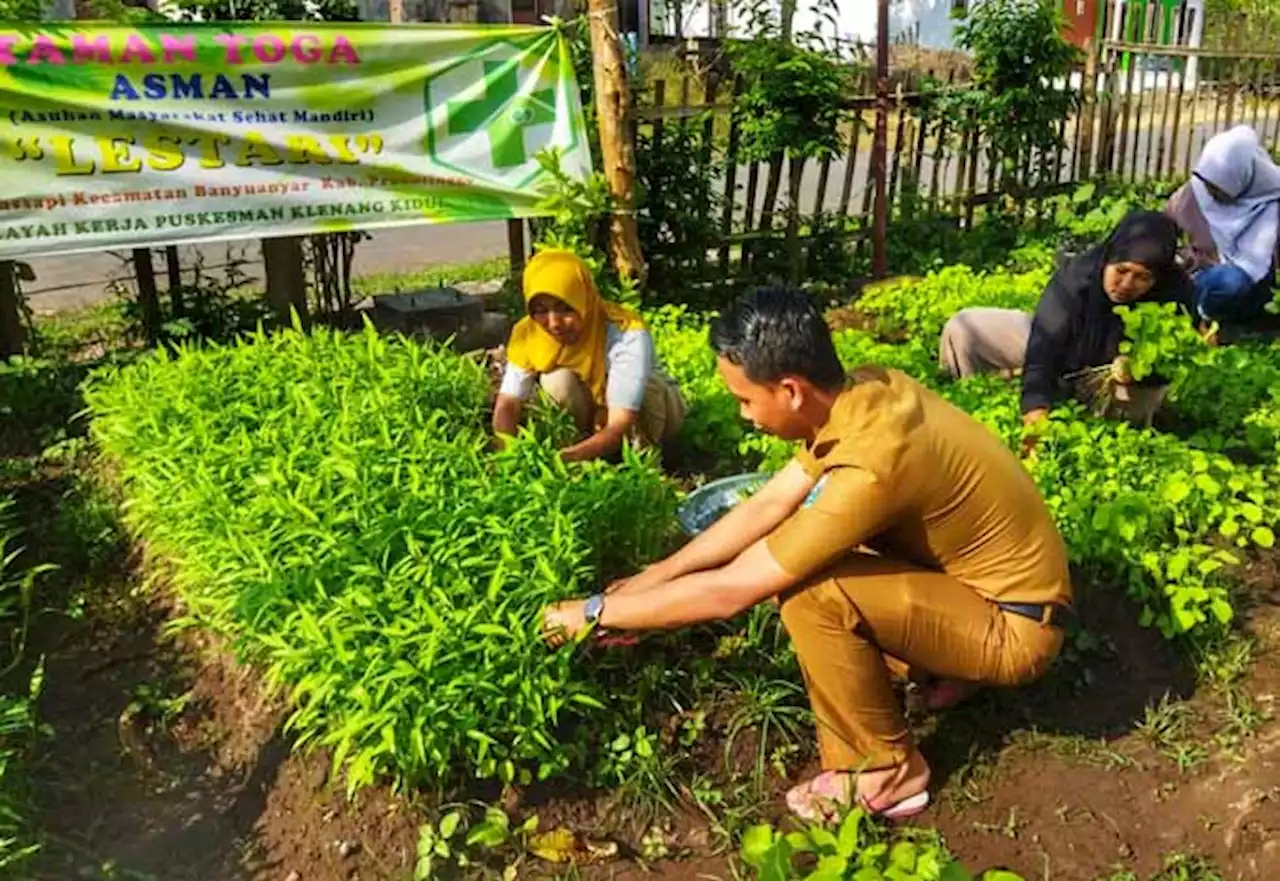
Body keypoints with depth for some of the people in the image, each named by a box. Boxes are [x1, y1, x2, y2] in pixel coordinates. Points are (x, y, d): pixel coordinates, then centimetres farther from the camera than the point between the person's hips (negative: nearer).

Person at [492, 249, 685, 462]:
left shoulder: (628, 335, -37)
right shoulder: (529, 334, -23)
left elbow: (619, 428, -42)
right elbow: (507, 404, -26)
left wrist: (561, 457, -58)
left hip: (656, 406, -3)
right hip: (594, 411, 3)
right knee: (557, 379, -27)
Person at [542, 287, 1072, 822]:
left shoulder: (871, 465, -34)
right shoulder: (863, 392, -8)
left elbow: (729, 591, -27)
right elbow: (768, 505, 2)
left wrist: (595, 613, -15)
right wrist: (655, 575, 1)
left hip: (1014, 625, -8)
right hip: (982, 576, 9)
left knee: (810, 589, -25)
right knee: (803, 543, 7)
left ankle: (884, 773, -3)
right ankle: (945, 669, 18)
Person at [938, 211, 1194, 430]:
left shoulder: (1174, 294, -29)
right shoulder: (1076, 276, -32)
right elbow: (1044, 342, -37)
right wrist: (1036, 402, -52)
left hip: (1108, 379, 1)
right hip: (1059, 360, 0)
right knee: (963, 328, -14)